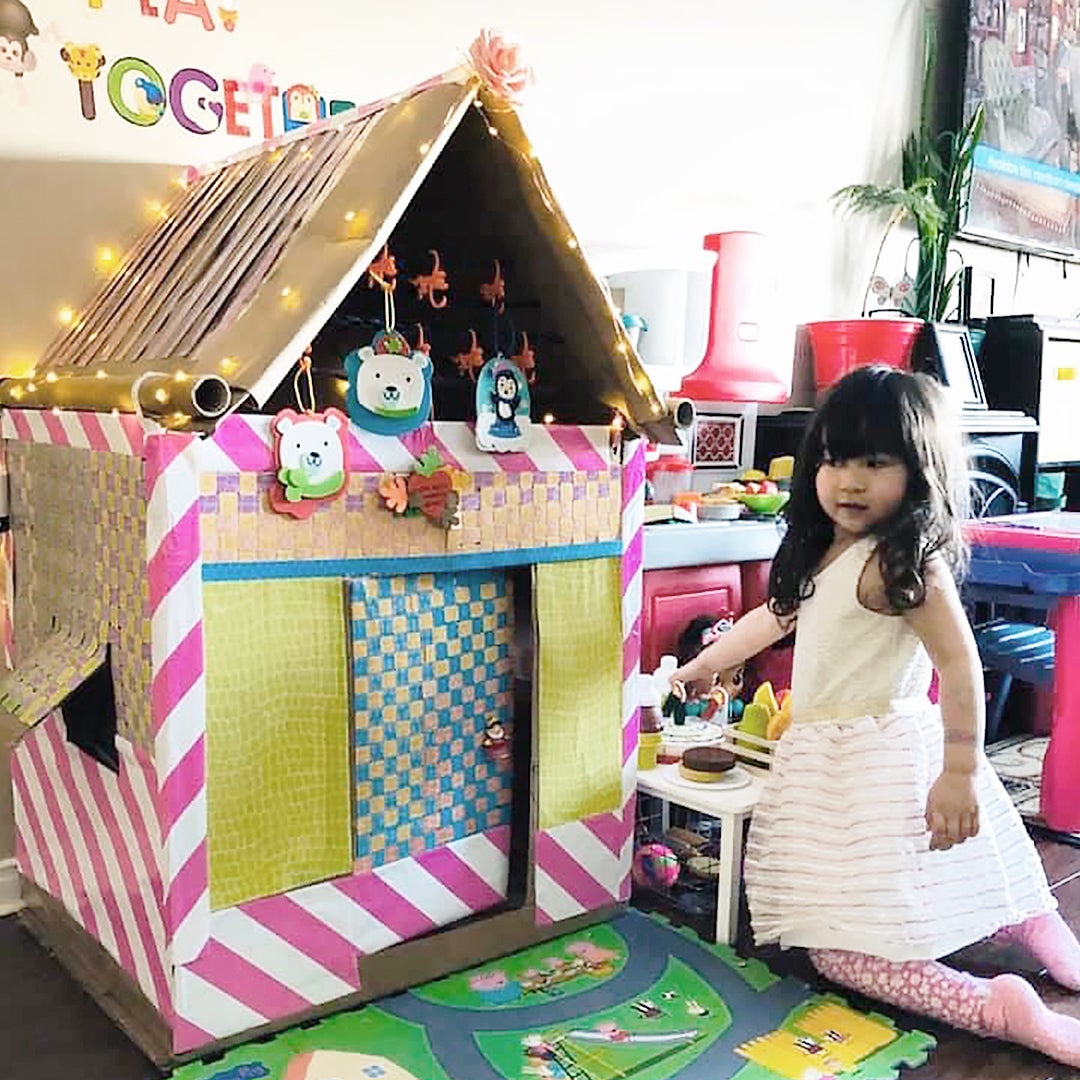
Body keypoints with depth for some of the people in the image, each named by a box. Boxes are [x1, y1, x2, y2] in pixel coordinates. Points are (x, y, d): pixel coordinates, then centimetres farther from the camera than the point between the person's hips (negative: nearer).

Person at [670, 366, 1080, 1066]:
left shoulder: (905, 562, -18)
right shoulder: (827, 554, 11)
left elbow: (960, 664, -21)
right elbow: (774, 617, 25)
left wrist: (960, 771, -22)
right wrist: (695, 669, 33)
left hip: (882, 764, -9)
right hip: (833, 760, 9)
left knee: (841, 950, -10)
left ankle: (994, 1007, -10)